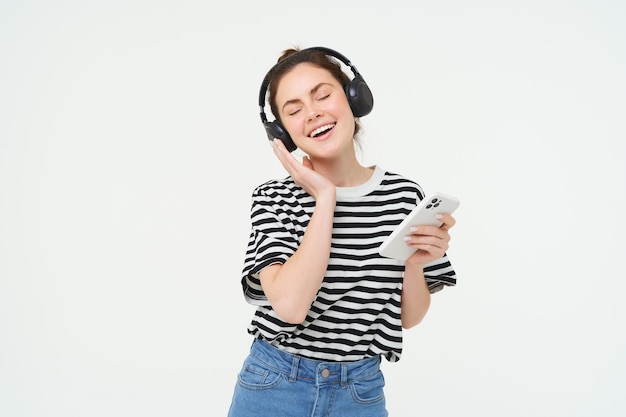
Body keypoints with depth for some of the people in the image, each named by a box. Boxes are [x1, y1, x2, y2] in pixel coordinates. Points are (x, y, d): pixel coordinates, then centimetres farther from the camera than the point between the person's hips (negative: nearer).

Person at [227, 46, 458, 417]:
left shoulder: (404, 195, -6)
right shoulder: (274, 199, -10)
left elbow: (409, 317, 2)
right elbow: (289, 305, -25)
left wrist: (415, 264, -17)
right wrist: (325, 199, -20)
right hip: (274, 385, -1)